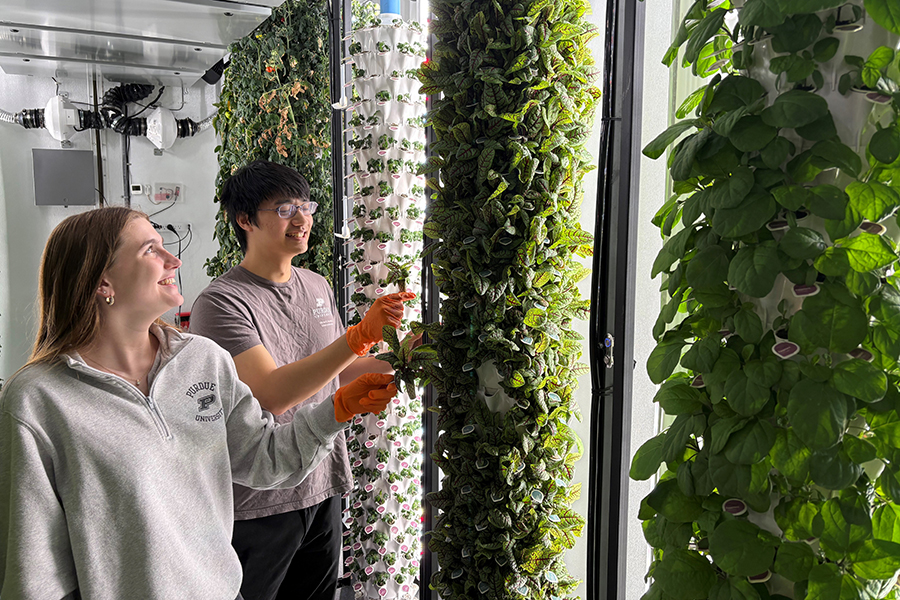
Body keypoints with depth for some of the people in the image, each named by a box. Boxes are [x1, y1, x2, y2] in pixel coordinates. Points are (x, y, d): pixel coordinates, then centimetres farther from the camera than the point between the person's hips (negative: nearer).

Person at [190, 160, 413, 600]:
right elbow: (272, 394, -29)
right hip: (257, 506, -6)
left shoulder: (317, 287, 5)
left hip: (323, 490, 7)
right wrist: (363, 334, -33)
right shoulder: (221, 303, -17)